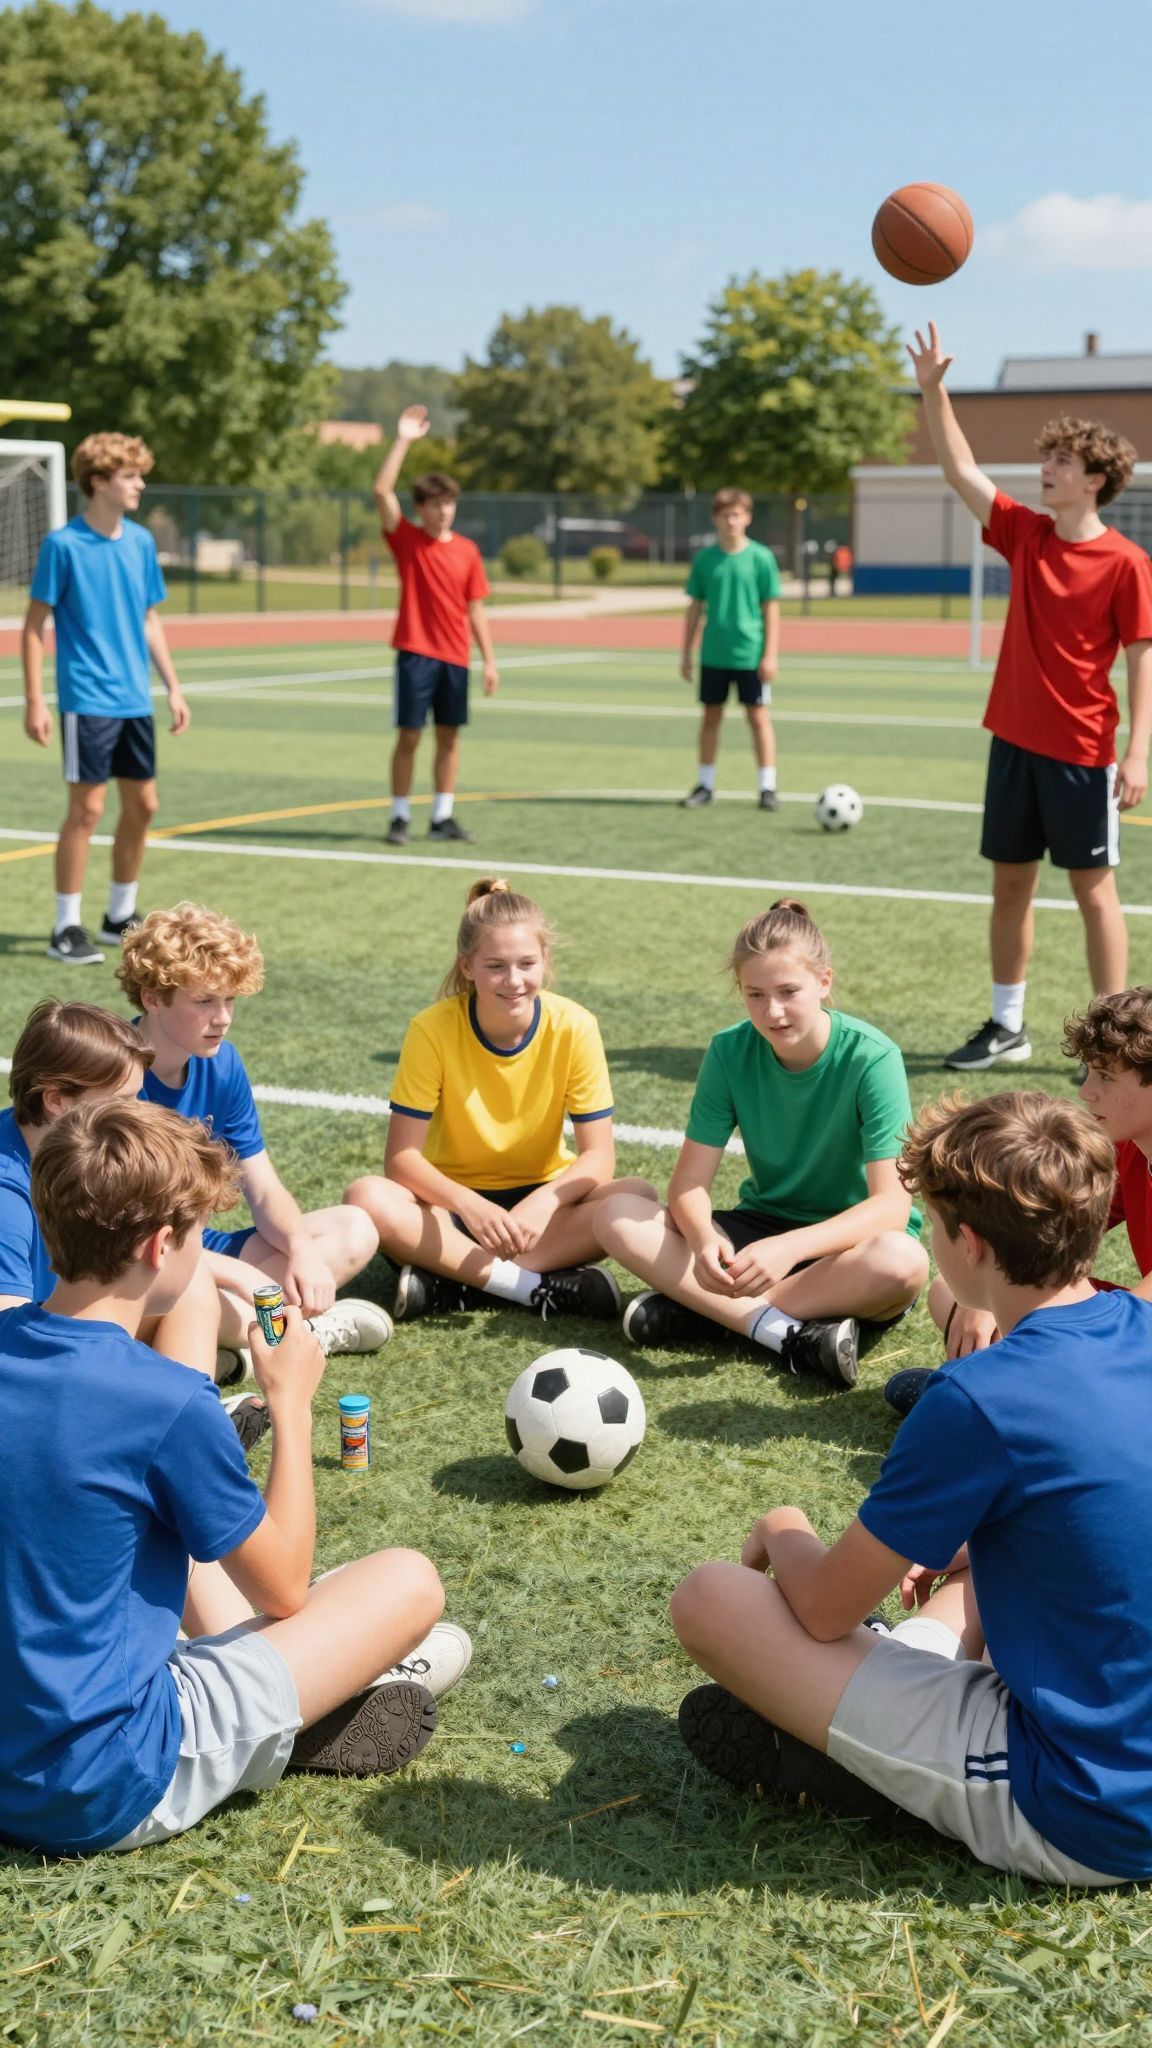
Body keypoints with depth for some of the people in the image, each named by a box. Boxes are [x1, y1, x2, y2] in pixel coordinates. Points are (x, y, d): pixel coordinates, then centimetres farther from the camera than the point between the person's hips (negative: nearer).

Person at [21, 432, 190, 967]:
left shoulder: (141, 541, 7)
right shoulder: (63, 545, -10)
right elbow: (34, 625, -7)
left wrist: (173, 686, 13)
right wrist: (34, 701, -12)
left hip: (135, 700, 6)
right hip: (87, 699, -6)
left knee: (142, 804, 10)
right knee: (87, 808, -6)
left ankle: (120, 916, 24)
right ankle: (66, 927, 4)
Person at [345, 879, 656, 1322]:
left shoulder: (573, 1027, -13)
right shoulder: (433, 1029, -16)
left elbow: (598, 1156, -13)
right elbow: (402, 1157, -18)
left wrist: (544, 1202, -33)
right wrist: (469, 1205, -36)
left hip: (540, 1199, 1)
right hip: (454, 1200, -1)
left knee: (637, 1197, -27)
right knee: (367, 1198, -31)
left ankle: (449, 1284, -28)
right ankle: (542, 1286, -30)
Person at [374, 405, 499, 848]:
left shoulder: (467, 551, 6)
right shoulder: (406, 540, -2)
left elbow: (475, 609, 10)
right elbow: (382, 491, -14)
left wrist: (489, 660, 6)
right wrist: (403, 440, -15)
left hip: (455, 656, 3)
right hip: (416, 653, -3)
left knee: (449, 735, 8)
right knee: (408, 736, -2)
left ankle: (443, 817, 17)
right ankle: (400, 818, 5)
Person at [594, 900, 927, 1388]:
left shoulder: (872, 1058, -19)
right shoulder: (730, 1051, -9)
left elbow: (891, 1204, -25)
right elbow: (690, 1182, -10)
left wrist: (791, 1247, -42)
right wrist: (703, 1241, -34)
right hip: (760, 1227, 4)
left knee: (902, 1260, -39)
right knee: (616, 1216, -19)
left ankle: (704, 1310, -27)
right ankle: (793, 1332, -30)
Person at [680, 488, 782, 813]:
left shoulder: (761, 557, -4)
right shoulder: (705, 558, 3)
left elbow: (771, 609, -2)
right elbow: (696, 607, 9)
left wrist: (770, 654, -7)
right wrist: (686, 653, 7)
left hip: (751, 654, -2)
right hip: (713, 655, 3)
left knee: (758, 717, 0)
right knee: (711, 716, 8)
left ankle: (768, 787, 5)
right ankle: (705, 784, 18)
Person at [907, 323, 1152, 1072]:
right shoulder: (1025, 533, 5)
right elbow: (962, 471, 5)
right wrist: (933, 391, -5)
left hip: (1082, 750, -6)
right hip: (1015, 737, 6)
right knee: (1011, 882, 11)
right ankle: (1007, 1026, 21)